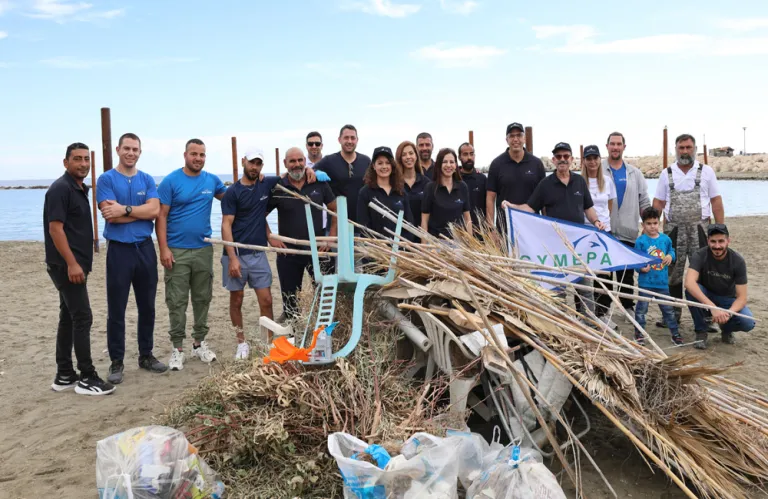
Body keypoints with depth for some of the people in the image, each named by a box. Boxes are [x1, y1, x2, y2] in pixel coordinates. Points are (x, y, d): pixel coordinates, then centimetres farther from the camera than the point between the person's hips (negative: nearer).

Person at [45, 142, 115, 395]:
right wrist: (71, 263, -24)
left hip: (75, 263, 10)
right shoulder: (60, 188, -13)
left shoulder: (80, 188, 15)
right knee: (82, 318, -8)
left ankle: (64, 375, 18)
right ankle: (87, 378, -2)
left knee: (68, 318, 11)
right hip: (66, 265, -10)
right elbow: (55, 228, -20)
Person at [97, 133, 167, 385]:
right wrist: (141, 211, -10)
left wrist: (125, 209, -16)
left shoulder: (147, 180, 8)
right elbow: (109, 214, -15)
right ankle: (116, 361, 13)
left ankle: (146, 355, 24)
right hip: (119, 250, -4)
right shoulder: (106, 179, -2)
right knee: (116, 310, 2)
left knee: (147, 306, 11)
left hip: (145, 248, 4)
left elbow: (154, 210, -8)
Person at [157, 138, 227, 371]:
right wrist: (164, 249, -14)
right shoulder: (171, 181, -6)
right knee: (177, 302, 2)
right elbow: (161, 216, -8)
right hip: (177, 251, -4)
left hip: (203, 249, 4)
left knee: (202, 298, 12)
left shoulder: (212, 180, 5)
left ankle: (200, 342, 25)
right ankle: (177, 347, 11)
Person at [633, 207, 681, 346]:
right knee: (642, 308, 6)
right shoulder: (640, 241, -9)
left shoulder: (666, 239, 2)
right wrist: (641, 268, -25)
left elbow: (671, 251, 17)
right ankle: (639, 333, 18)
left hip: (662, 281, 3)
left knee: (668, 308, 12)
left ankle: (675, 333, 23)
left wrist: (670, 256, -6)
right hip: (645, 281, -3)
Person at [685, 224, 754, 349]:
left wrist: (729, 313, -41)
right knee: (691, 291, -34)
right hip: (705, 297, 0)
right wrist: (712, 307, -50)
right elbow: (689, 283, -40)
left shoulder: (738, 261, -18)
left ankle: (726, 329, 9)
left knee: (748, 323, -28)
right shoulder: (700, 256, -23)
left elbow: (741, 297, -19)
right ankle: (701, 331, -11)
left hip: (728, 300, 0)